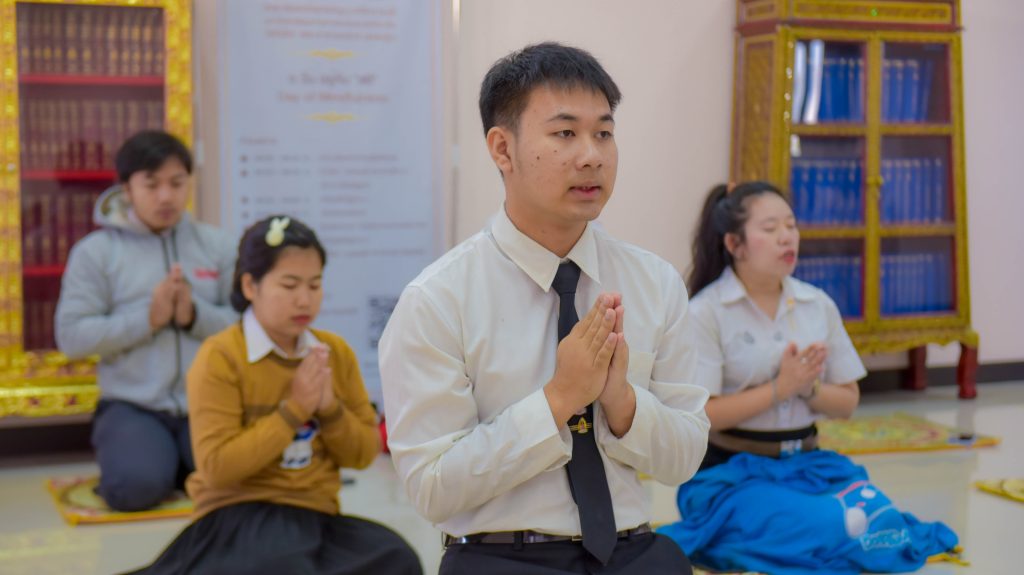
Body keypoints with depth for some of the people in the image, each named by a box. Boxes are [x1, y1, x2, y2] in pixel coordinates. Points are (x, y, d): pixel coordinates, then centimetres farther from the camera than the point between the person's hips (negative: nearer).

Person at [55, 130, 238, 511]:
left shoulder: (216, 245, 7)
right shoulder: (95, 251, 0)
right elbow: (71, 337, -7)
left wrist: (194, 315, -15)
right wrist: (147, 319, -16)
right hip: (131, 406, -1)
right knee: (136, 487, -27)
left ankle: (182, 463, 9)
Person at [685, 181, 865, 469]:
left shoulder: (819, 305, 7)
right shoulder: (705, 312, -7)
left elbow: (847, 402, 10)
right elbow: (699, 415, -14)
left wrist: (808, 387, -10)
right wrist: (780, 388, -16)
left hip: (803, 462, 4)